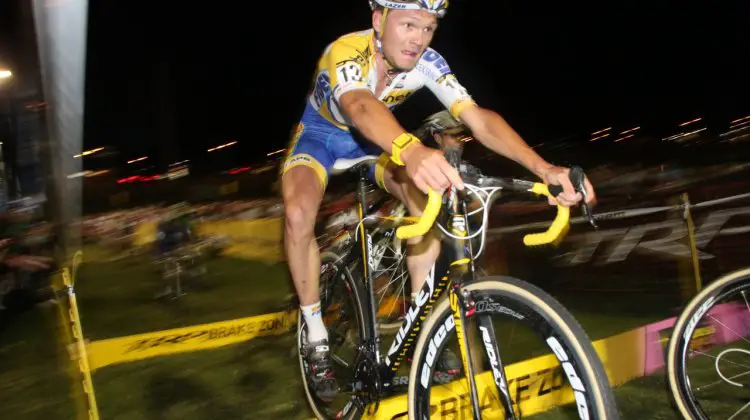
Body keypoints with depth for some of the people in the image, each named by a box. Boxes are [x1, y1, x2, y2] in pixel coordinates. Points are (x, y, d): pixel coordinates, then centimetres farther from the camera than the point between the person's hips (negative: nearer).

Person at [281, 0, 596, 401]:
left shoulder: (428, 63, -23)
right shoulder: (346, 52, -37)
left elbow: (478, 117, -33)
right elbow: (360, 107, -59)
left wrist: (543, 167, -49)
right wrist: (411, 150, -82)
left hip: (371, 139, 4)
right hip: (320, 132, -3)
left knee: (429, 202, -20)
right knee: (298, 214, -32)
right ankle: (315, 334, -9)